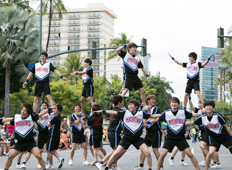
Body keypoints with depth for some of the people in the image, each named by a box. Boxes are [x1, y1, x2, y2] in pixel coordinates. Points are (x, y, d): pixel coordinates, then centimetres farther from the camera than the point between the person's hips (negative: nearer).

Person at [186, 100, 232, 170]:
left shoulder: (218, 116, -19)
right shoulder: (202, 118, -11)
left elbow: (226, 126, -8)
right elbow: (192, 123, 0)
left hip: (225, 136, -1)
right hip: (215, 138, 1)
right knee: (210, 153, -17)